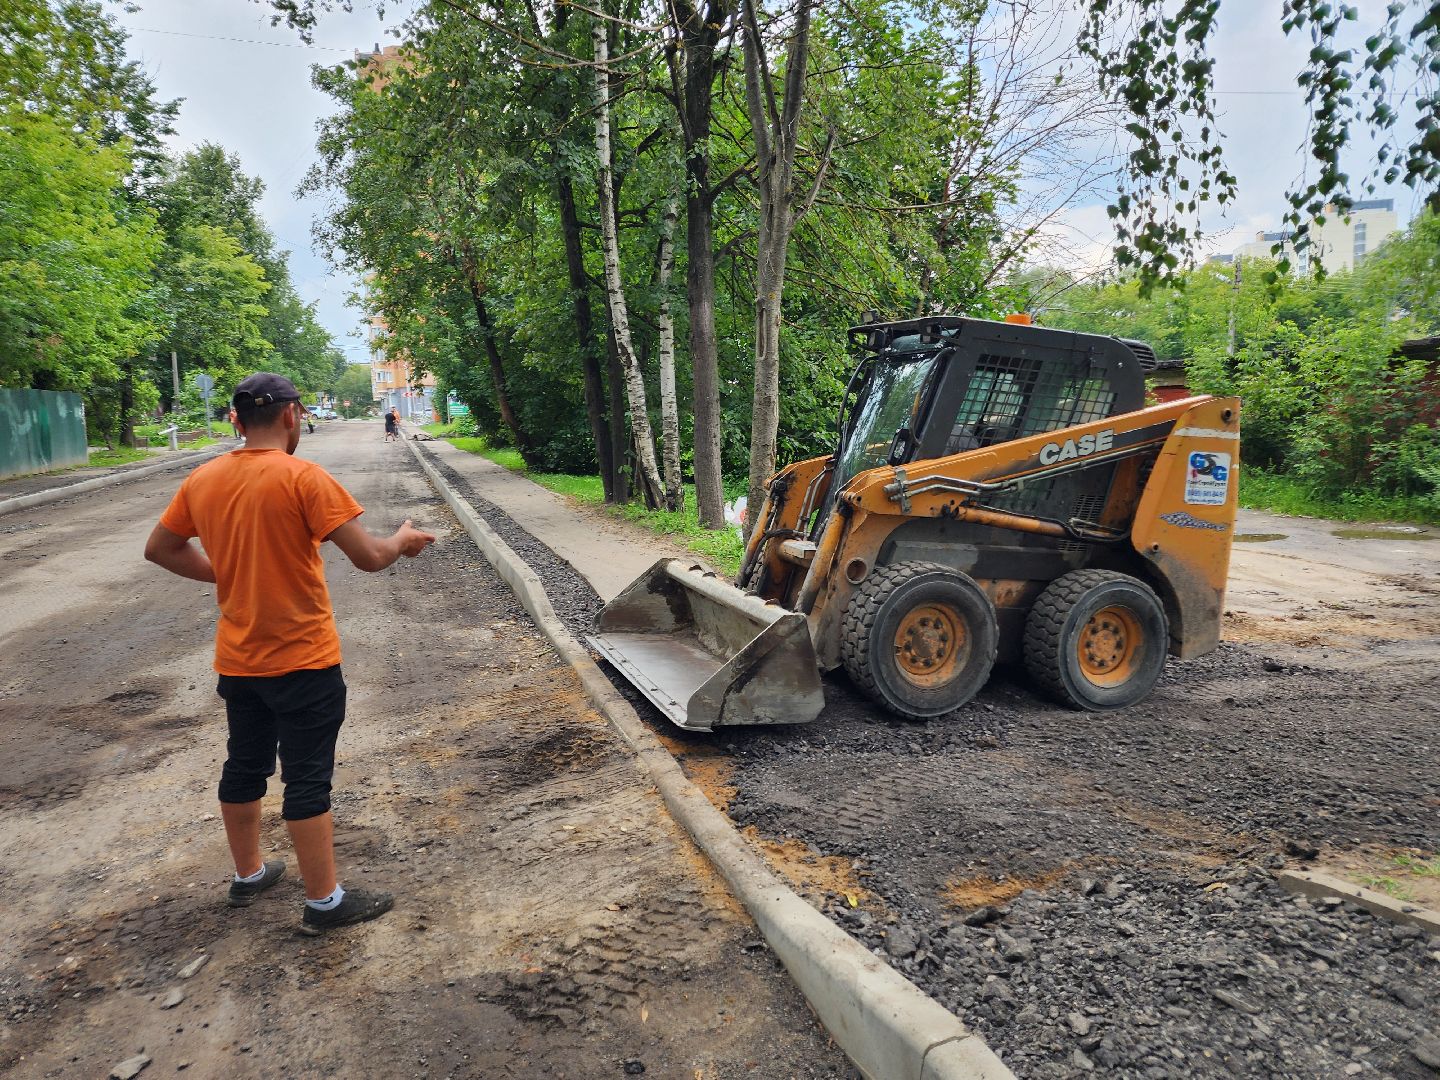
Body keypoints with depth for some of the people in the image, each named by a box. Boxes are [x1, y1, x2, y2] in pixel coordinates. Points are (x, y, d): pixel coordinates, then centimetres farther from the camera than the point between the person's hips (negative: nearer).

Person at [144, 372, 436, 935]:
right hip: (302, 660, -6)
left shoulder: (201, 480, 1)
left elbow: (159, 549, 13)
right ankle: (324, 901, 13)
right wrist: (403, 539, -1)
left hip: (237, 658, 7)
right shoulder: (303, 477, -18)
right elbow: (369, 557, -20)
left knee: (244, 767, 20)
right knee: (307, 779, 2)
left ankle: (248, 874, 38)